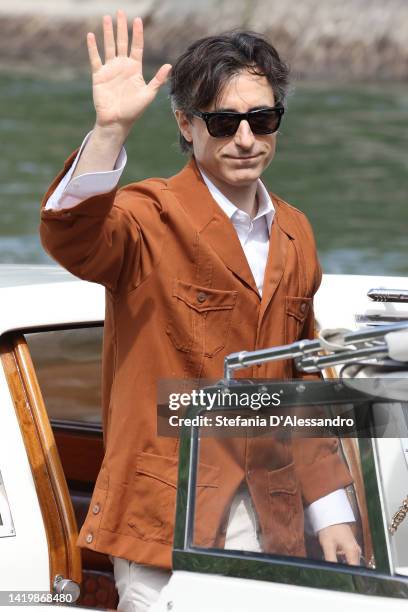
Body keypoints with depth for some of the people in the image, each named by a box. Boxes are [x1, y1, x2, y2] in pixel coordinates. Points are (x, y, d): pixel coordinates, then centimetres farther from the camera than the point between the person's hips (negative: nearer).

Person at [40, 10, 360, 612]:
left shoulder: (294, 235, 12)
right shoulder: (152, 218, -6)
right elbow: (70, 237, -29)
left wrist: (331, 512, 15)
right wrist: (110, 129, -41)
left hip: (270, 528, 5)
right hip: (164, 517, -5)